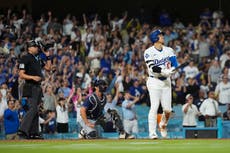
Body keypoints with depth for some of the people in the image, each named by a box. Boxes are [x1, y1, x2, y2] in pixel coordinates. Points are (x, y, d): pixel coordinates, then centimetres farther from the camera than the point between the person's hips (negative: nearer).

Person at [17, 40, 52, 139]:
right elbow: (21, 75, -12)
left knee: (35, 110, 8)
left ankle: (33, 132, 10)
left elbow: (48, 68, 25)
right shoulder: (25, 58, -7)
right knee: (32, 109, -18)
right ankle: (22, 130, -19)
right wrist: (33, 77, -24)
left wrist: (48, 56, 16)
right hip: (30, 87, -9)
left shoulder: (38, 59, 18)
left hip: (38, 87, 9)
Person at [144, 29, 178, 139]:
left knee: (167, 109, 1)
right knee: (154, 107, -11)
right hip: (154, 81, -4)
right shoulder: (149, 52, -6)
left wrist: (171, 69, -21)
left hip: (166, 81, 4)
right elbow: (152, 68, -16)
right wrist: (164, 71, -29)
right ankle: (152, 132, -9)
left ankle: (163, 125, 30)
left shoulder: (169, 50, 10)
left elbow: (175, 64, 1)